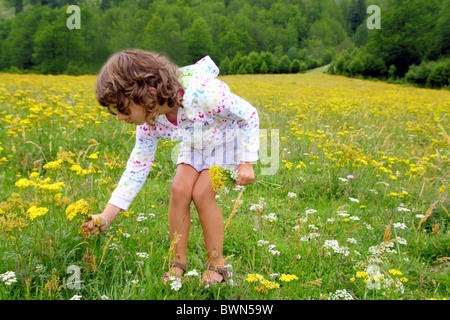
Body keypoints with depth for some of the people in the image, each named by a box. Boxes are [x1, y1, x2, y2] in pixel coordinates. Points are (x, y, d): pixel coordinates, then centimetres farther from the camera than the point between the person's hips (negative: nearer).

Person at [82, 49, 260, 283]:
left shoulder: (202, 94, -42)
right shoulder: (149, 123, -23)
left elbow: (249, 115, -25)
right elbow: (138, 167, -14)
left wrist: (247, 163, -24)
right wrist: (106, 216, -20)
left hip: (229, 139, -4)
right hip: (195, 145, 5)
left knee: (202, 194, -18)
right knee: (179, 190, -15)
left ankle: (216, 264, 1)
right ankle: (178, 262, 3)